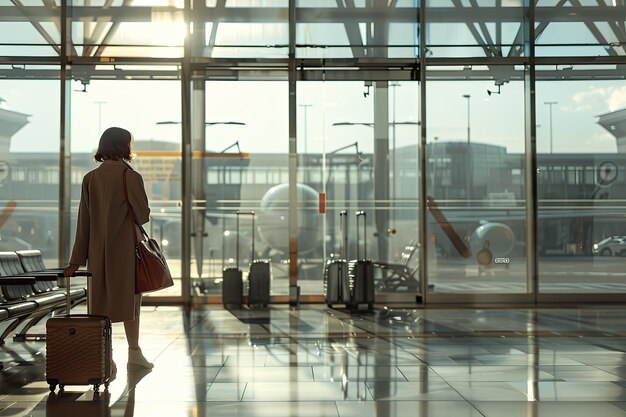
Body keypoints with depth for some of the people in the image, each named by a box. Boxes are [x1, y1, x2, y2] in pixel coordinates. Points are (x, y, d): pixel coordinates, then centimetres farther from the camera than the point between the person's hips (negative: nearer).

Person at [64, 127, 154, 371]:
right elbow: (143, 215, -10)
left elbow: (84, 221, 4)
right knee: (129, 299, 9)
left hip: (98, 250, 4)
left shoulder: (90, 178, 3)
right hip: (125, 249, -4)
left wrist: (77, 260, 7)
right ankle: (134, 355, 18)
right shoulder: (130, 176, -11)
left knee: (101, 303, 8)